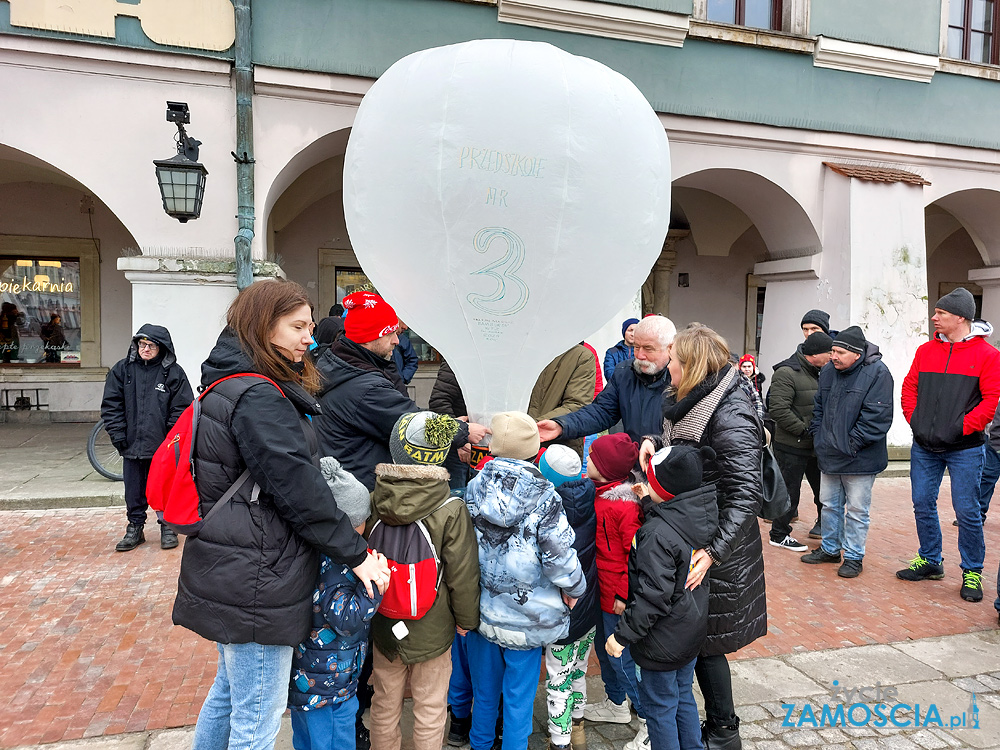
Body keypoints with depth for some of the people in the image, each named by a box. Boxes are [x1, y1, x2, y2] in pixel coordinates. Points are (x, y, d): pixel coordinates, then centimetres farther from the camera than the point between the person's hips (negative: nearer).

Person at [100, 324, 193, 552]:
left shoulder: (173, 372, -5)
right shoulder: (122, 369, 4)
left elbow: (182, 408, -4)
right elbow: (111, 405, 6)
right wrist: (118, 435, -2)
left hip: (163, 447, -3)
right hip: (131, 445, 3)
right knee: (134, 491, 13)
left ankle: (168, 527, 24)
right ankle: (135, 528, 27)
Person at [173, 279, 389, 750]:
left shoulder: (229, 386, 12)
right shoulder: (259, 398, -21)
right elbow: (298, 486, -22)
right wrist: (355, 553, -14)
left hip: (230, 576, 10)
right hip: (257, 583, -10)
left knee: (230, 690, 27)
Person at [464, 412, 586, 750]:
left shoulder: (473, 490, -8)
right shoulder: (543, 497, -18)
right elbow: (559, 555, -18)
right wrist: (574, 588, 2)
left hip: (481, 611, 4)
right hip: (526, 618, -3)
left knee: (484, 691, 24)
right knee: (518, 697, 14)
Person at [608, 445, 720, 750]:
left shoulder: (657, 534, -30)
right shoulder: (702, 516, -7)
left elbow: (653, 596, -29)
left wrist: (622, 634, -19)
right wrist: (650, 504, 1)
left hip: (662, 641, -8)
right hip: (692, 630, 8)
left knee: (660, 707, 11)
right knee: (684, 696, 26)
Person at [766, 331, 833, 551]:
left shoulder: (817, 372, 12)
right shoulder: (786, 373, -18)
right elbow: (778, 409, -26)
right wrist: (803, 430, -22)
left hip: (815, 445, 9)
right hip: (791, 446, -9)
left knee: (823, 488, 17)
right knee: (789, 490, 1)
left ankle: (823, 526, 37)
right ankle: (779, 535, 15)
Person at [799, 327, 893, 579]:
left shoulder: (877, 373, -14)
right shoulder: (828, 373, 7)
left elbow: (877, 416, -19)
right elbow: (819, 408, 17)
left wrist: (852, 443, -18)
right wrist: (819, 437, 6)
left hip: (860, 460, -6)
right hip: (829, 456, 7)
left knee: (857, 510, 5)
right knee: (829, 504, 17)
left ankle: (853, 556, 19)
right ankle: (830, 549, 32)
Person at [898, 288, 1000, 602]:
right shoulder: (926, 350, 8)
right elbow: (909, 387, 12)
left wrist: (962, 426, -16)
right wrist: (914, 419, 0)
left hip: (965, 449, -4)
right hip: (924, 446, 5)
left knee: (966, 510, 1)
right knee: (923, 504, 10)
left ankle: (972, 572, 19)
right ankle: (930, 561, 27)